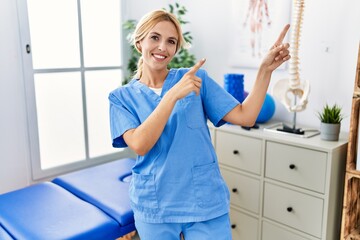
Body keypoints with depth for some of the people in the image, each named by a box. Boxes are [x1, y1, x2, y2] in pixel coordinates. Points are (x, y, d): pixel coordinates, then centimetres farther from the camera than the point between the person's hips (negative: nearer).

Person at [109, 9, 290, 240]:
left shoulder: (197, 78, -1)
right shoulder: (122, 97, 0)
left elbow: (245, 116, -7)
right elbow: (139, 144, -18)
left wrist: (266, 69, -16)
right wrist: (173, 95, -25)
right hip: (154, 206, 1)